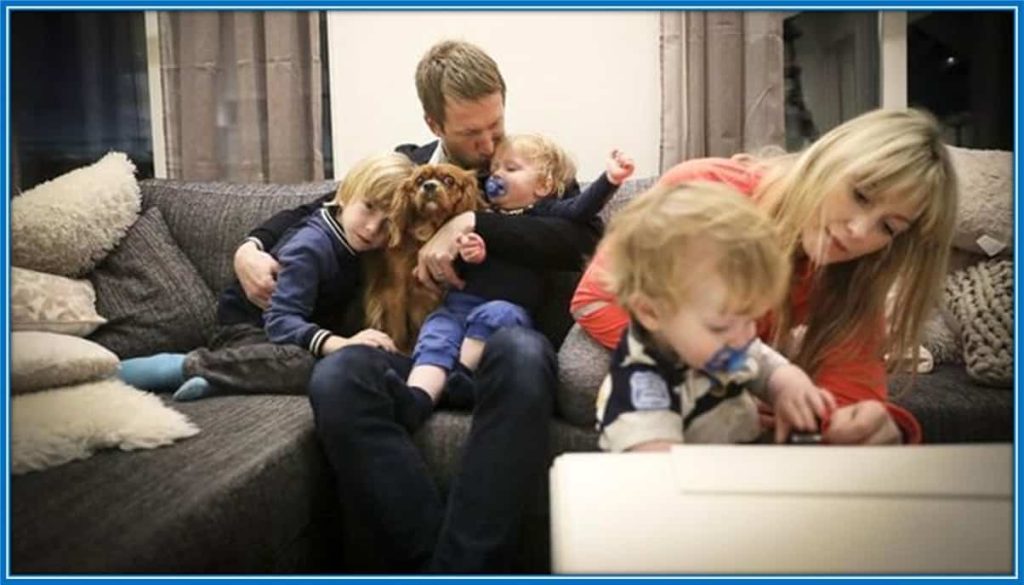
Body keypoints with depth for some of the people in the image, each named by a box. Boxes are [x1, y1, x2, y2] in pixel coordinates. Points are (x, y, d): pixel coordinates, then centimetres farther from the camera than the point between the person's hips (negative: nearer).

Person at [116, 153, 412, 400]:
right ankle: (187, 365, -22)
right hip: (249, 329, -8)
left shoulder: (352, 242, 0)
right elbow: (280, 320, -31)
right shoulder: (310, 245, -22)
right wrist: (338, 343, -47)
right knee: (303, 365, -38)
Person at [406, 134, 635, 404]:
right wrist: (469, 256, -7)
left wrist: (610, 178, -23)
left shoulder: (544, 212, 10)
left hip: (511, 308, -3)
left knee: (494, 315, -35)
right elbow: (459, 271, 17)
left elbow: (580, 208, -7)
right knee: (436, 335, -21)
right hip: (460, 302, 4)